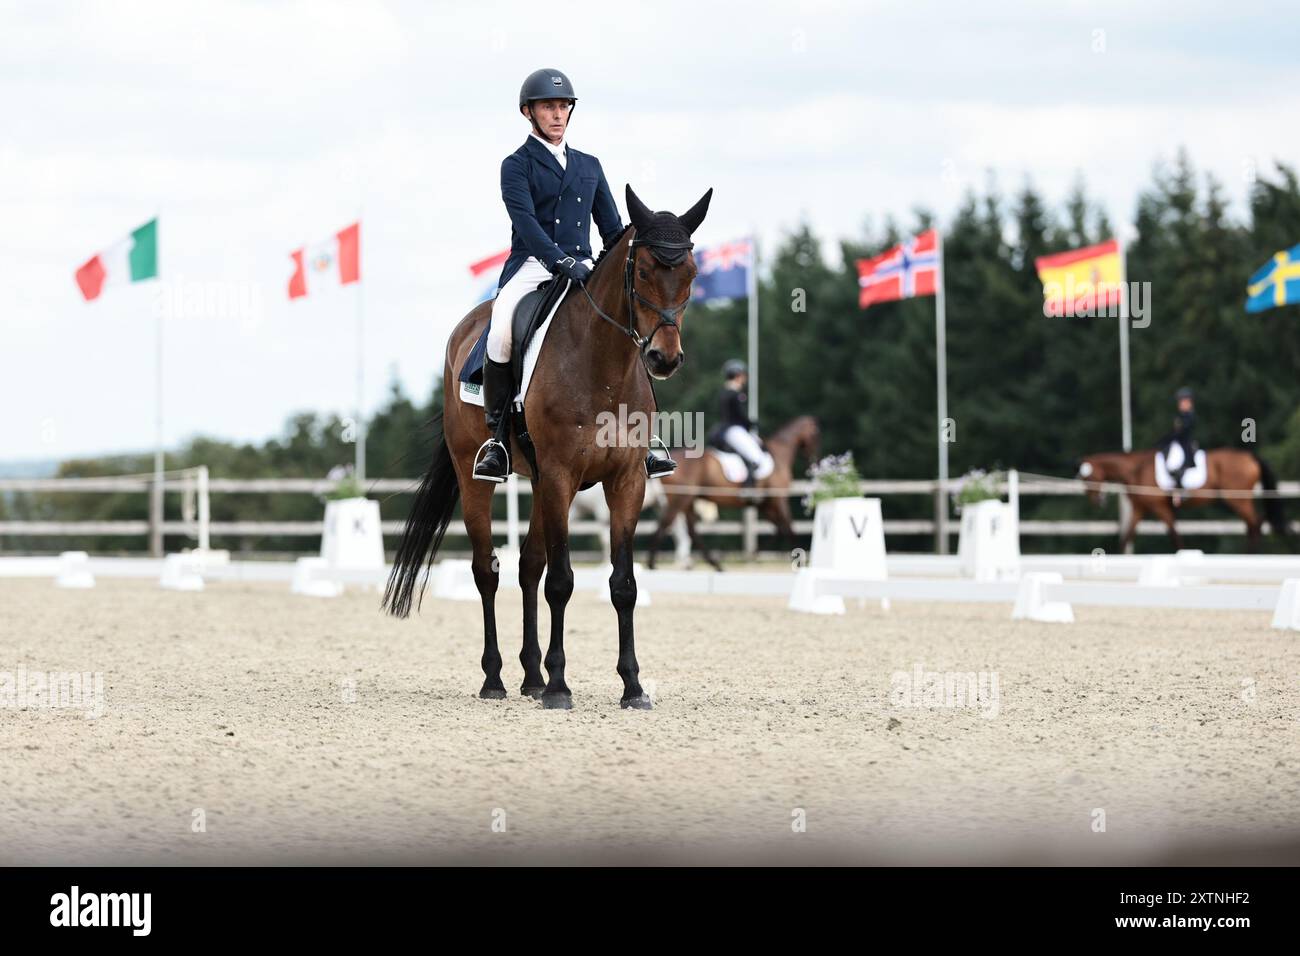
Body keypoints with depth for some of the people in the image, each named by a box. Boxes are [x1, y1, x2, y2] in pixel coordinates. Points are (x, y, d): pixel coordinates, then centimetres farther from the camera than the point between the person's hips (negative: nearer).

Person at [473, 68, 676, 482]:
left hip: (583, 269, 4)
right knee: (501, 335, -31)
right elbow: (525, 221, -11)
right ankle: (496, 437, -17)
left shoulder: (589, 166, 21)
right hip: (531, 266, -4)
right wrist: (561, 262, -26)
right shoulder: (516, 166, 5)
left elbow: (612, 228, 20)